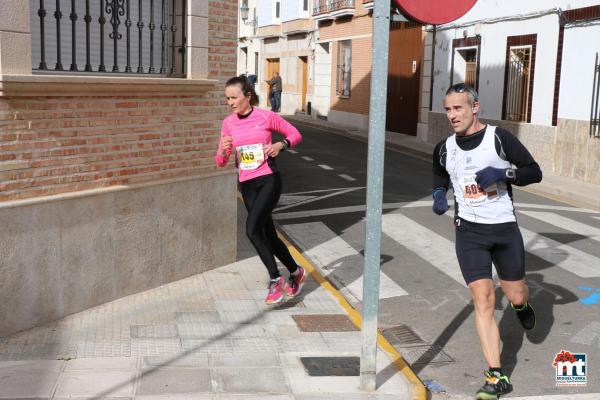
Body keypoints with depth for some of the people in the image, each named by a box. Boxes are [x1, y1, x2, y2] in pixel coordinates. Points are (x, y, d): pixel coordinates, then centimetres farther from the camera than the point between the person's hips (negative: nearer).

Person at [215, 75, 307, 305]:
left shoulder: (266, 117, -6)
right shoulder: (228, 123, 5)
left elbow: (295, 134, 5)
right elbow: (221, 162, 7)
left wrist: (280, 145, -14)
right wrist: (223, 150, -15)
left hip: (269, 180, -5)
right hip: (247, 185, 5)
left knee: (252, 228, -21)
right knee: (268, 234, 10)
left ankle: (275, 280, -7)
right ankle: (296, 272, 31)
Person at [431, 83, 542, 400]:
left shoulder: (499, 137, -8)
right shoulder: (444, 149, 2)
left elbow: (535, 172, -6)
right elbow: (440, 181, 21)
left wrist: (502, 174, -23)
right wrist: (439, 196, -1)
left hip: (505, 228, -1)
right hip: (469, 231, 1)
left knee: (515, 295, 9)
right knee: (483, 301, -7)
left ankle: (521, 305, 50)